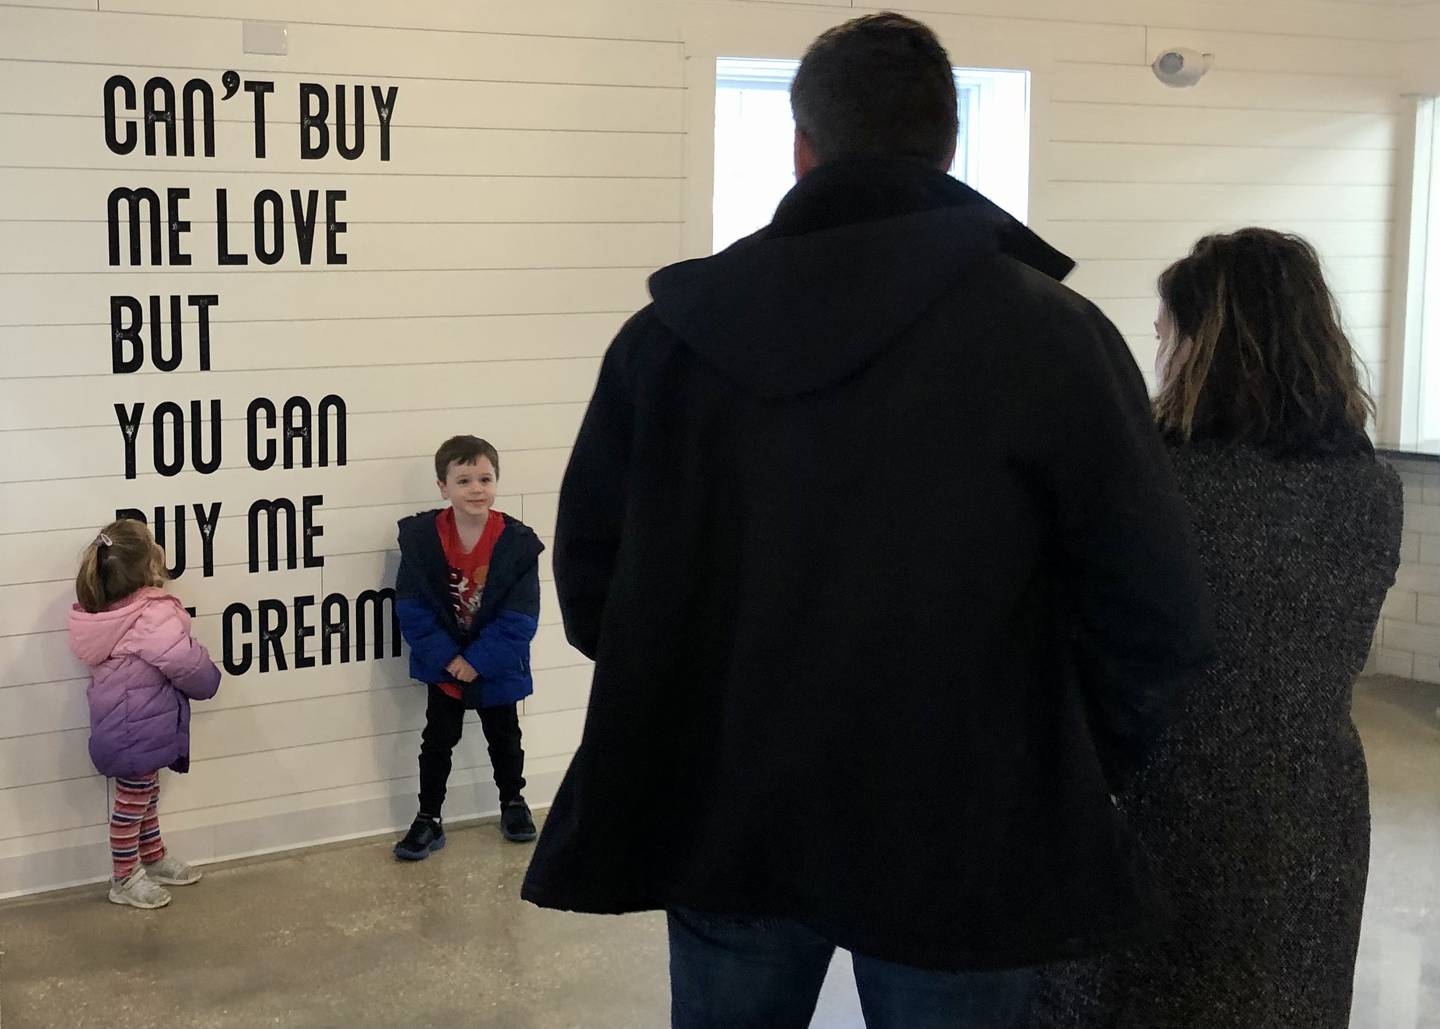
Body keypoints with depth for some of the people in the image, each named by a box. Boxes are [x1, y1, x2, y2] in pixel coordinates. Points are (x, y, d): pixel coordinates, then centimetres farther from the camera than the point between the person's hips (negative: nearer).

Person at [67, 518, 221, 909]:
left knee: (145, 791, 24)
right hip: (138, 725, -9)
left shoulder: (104, 609, 0)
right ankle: (125, 879, 20)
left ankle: (153, 857, 40)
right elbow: (187, 664, -29)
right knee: (132, 798, 6)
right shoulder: (154, 615, -27)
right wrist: (209, 682, -8)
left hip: (124, 718, 9)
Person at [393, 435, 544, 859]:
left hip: (497, 665, 0)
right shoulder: (420, 536, -15)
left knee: (504, 737, 18)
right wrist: (447, 658, -19)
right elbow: (412, 608, -12)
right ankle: (428, 821, 20)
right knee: (437, 740, 8)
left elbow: (519, 617, -16)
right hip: (443, 663, 0)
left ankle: (513, 803, 40)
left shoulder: (518, 542, -17)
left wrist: (478, 661, -20)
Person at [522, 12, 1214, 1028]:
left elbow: (591, 575, 2)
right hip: (955, 838, -2)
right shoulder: (1053, 333, -11)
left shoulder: (673, 329, -2)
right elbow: (1155, 615, -12)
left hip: (721, 819, 3)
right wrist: (1075, 761, 5)